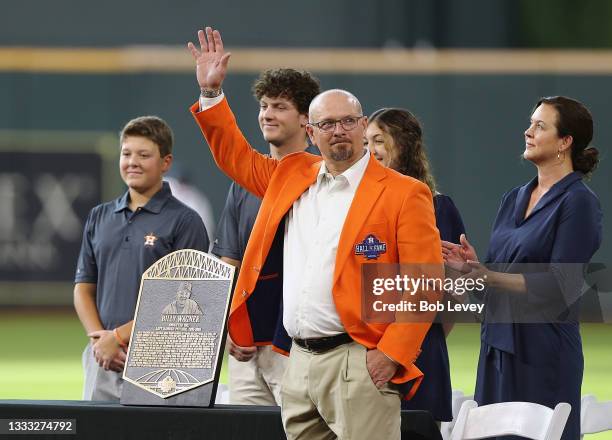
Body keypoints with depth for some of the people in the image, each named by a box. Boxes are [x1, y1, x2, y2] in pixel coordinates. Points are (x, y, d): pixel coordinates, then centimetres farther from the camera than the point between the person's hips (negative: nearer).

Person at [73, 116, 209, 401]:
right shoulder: (99, 217, 16)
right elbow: (84, 287, 15)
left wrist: (119, 336, -12)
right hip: (102, 360, 5)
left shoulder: (185, 221, -1)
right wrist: (99, 339, -3)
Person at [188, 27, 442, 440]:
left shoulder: (403, 193, -3)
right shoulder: (292, 176, 16)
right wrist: (211, 92, 23)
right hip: (299, 362, 6)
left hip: (358, 363, -6)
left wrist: (391, 355, -14)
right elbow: (238, 158, 32)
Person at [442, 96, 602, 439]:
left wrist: (488, 276, -23)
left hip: (543, 352, -8)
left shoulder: (579, 202, -9)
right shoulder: (514, 199, 15)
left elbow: (557, 286, -16)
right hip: (498, 344, 8)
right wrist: (471, 265, -3)